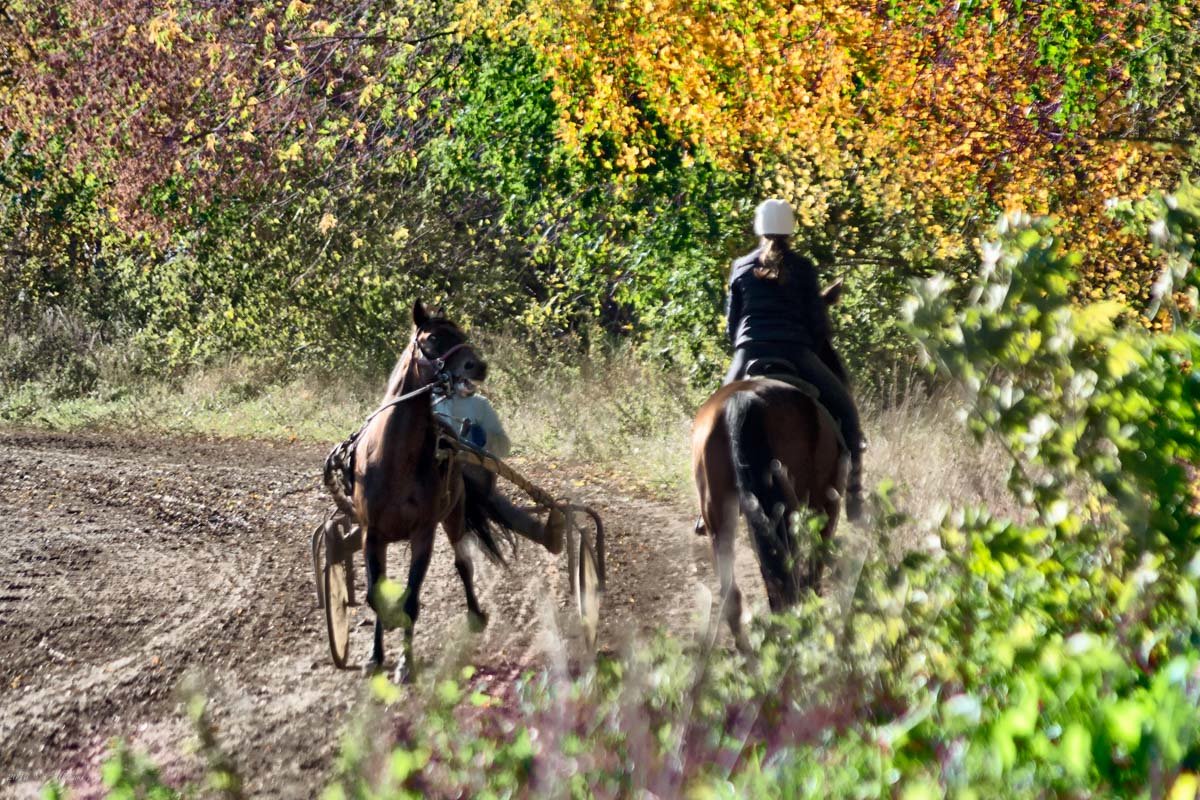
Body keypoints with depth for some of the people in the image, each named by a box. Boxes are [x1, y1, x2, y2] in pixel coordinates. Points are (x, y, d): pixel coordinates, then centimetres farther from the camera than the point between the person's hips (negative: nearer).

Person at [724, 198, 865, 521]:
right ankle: (853, 496, -1)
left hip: (750, 354, 2)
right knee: (845, 410, 11)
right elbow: (818, 321, 3)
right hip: (796, 355, -2)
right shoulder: (803, 269, 4)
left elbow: (731, 322, 12)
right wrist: (825, 352, 19)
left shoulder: (741, 268, 10)